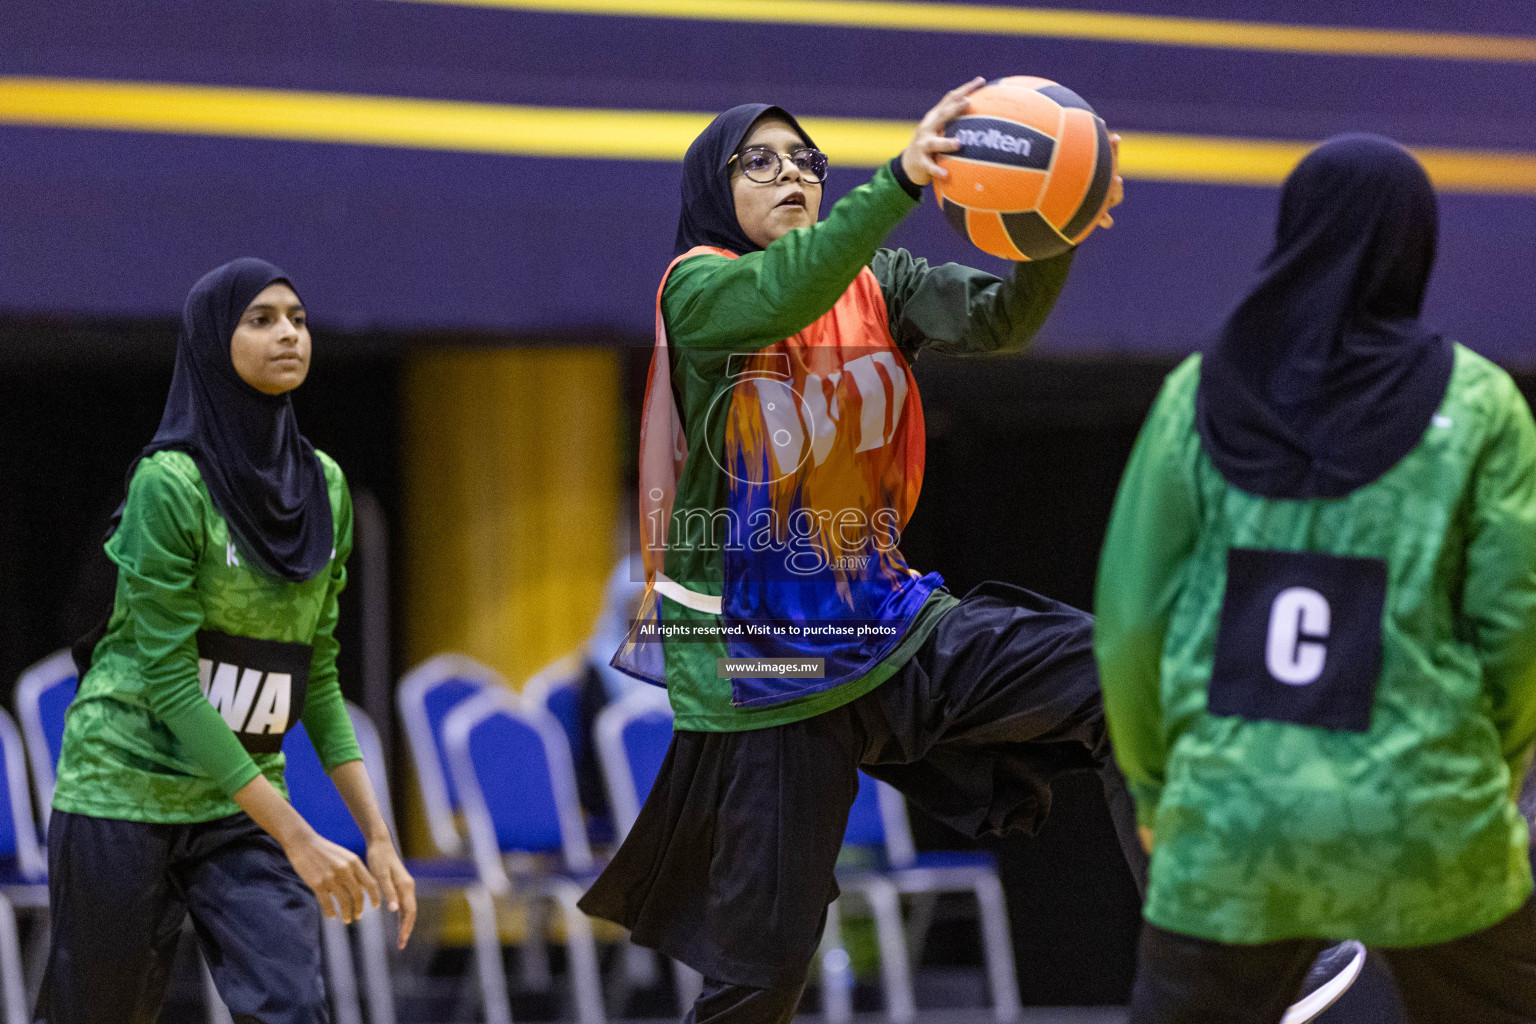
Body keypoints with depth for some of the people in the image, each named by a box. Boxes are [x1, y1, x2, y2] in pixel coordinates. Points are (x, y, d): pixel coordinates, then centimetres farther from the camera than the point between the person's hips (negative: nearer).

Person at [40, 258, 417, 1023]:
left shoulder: (322, 487, 7)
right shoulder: (169, 484, -14)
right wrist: (296, 838, -20)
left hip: (241, 802, 5)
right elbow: (169, 681, -17)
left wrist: (377, 834, 5)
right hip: (126, 786, -5)